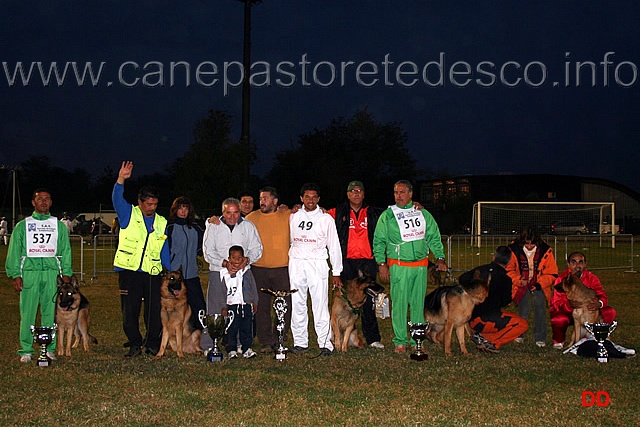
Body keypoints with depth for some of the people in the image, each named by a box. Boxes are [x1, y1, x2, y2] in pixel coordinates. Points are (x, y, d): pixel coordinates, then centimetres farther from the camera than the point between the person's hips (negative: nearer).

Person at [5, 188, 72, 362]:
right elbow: (14, 252, 8)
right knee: (27, 312, -3)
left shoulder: (59, 225, 15)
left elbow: (66, 251, 13)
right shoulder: (22, 226, 11)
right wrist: (15, 274, -2)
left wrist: (66, 273, 3)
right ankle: (26, 350, 3)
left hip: (52, 272, 1)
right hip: (29, 271, -1)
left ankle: (49, 348, 8)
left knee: (50, 312, 1)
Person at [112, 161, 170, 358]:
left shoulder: (162, 223, 13)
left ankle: (153, 344, 16)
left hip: (153, 273, 2)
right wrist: (121, 180, -30)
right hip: (129, 272, -2)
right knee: (129, 312, 2)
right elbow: (117, 199, -14)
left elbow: (164, 251, 16)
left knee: (154, 311, 1)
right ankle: (135, 344, 15)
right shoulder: (129, 215, 5)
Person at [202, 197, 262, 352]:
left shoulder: (248, 226, 9)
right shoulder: (213, 226, 6)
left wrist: (247, 259, -11)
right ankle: (208, 346, 1)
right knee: (214, 310, -5)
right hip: (218, 271, -1)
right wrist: (225, 263, -15)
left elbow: (257, 248, 10)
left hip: (243, 272, 1)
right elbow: (208, 252, 1)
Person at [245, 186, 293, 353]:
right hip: (259, 269, 0)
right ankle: (265, 342, 13)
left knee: (286, 305, 0)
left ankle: (278, 338, 17)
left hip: (282, 269, 0)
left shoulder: (287, 216, 4)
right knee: (262, 306, 3)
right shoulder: (251, 218, 6)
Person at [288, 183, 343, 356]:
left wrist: (336, 272, 2)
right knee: (297, 304, 4)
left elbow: (334, 246, 5)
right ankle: (300, 342, 12)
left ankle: (325, 343, -3)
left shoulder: (326, 218, 5)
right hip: (296, 263, 3)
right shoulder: (293, 217, 11)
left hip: (317, 264, -3)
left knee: (320, 304, -7)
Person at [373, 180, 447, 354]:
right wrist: (381, 263, -5)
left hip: (420, 265, 3)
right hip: (398, 266, -3)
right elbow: (379, 241, 3)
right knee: (399, 304, -3)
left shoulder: (423, 213, 11)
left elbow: (434, 237, 16)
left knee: (418, 303, 6)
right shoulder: (387, 215, 3)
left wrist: (440, 258, 7)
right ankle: (400, 341, 5)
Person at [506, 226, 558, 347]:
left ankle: (540, 338, 2)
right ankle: (519, 335, 11)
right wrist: (518, 280, -17)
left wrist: (540, 284, -16)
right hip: (522, 285, 0)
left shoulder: (545, 251, -13)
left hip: (539, 285, 0)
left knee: (540, 308, -9)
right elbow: (509, 270, -1)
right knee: (523, 309, -9)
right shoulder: (514, 250, -13)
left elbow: (552, 273, -4)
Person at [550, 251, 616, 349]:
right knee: (559, 319, -38)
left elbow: (603, 296, -9)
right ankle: (558, 341, -2)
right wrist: (571, 306, -41)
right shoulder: (561, 279, -14)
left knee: (610, 312, -16)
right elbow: (557, 302, -20)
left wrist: (599, 303, -35)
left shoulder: (591, 278, -4)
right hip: (567, 313, -3)